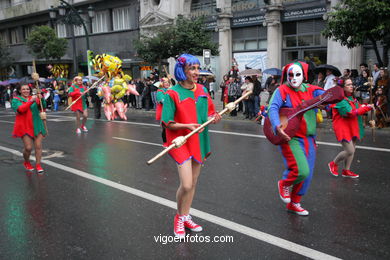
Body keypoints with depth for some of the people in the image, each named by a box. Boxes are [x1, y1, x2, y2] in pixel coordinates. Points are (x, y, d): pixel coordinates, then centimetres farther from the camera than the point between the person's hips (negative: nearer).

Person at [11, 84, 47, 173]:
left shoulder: (34, 98, 9)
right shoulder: (16, 100, 2)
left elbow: (43, 106, -2)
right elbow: (21, 109, -16)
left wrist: (41, 99, -21)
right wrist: (31, 101, -24)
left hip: (37, 126, 3)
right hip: (24, 127, -2)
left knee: (38, 146, -1)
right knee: (28, 147, -7)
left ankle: (38, 165, 12)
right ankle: (26, 162, 22)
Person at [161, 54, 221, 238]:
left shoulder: (202, 90, 5)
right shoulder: (172, 94, -12)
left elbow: (209, 112, 15)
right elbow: (167, 123, -12)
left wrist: (214, 117, -7)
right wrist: (187, 126, -25)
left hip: (198, 140, 6)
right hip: (181, 141, -6)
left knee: (193, 182, 14)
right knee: (186, 185, -11)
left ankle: (186, 216, 32)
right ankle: (179, 218, 17)